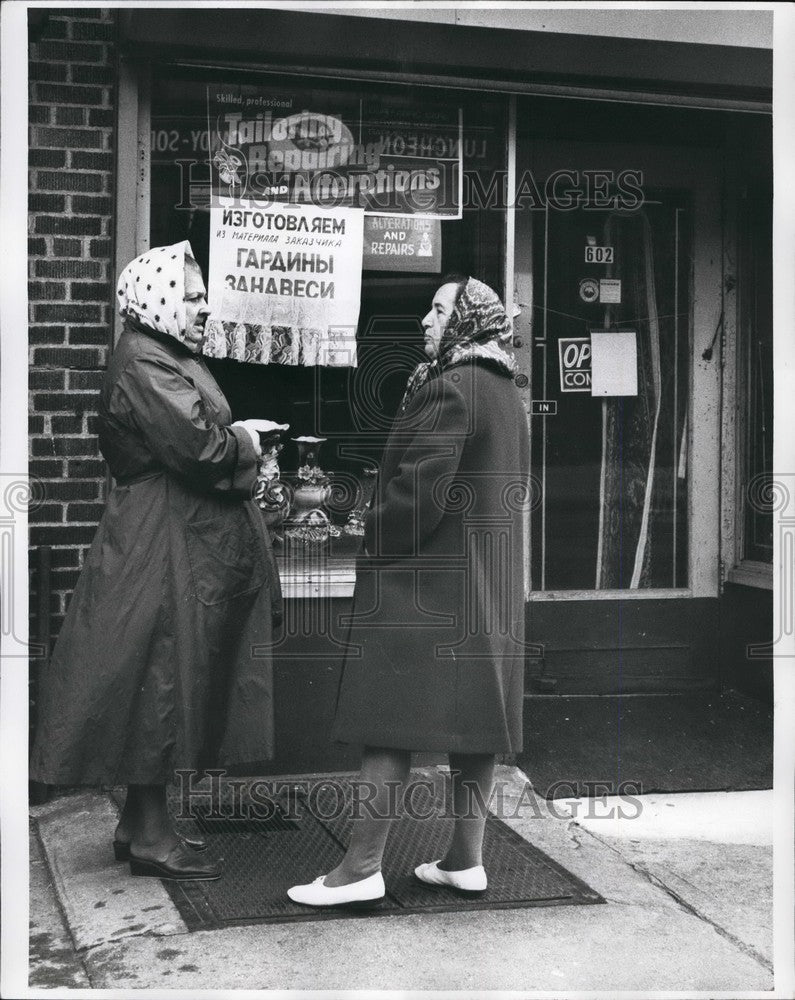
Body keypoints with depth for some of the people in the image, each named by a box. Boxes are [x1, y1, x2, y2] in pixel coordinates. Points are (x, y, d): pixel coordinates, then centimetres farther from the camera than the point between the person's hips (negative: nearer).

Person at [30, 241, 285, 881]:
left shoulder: (169, 360, 18)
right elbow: (198, 447, -26)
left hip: (189, 542, 11)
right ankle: (150, 838, 5)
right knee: (161, 680, -4)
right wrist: (241, 439, -8)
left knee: (167, 684, 14)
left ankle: (142, 822, 24)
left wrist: (235, 436, 3)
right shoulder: (144, 367, -16)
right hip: (165, 546, -11)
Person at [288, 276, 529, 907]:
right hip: (490, 583, 9)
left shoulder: (447, 389, -15)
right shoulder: (507, 396, 15)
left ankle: (362, 868, -2)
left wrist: (374, 532, -5)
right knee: (473, 721, 11)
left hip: (425, 584, -9)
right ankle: (467, 859, 18)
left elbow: (418, 493, -22)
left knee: (391, 722, -5)